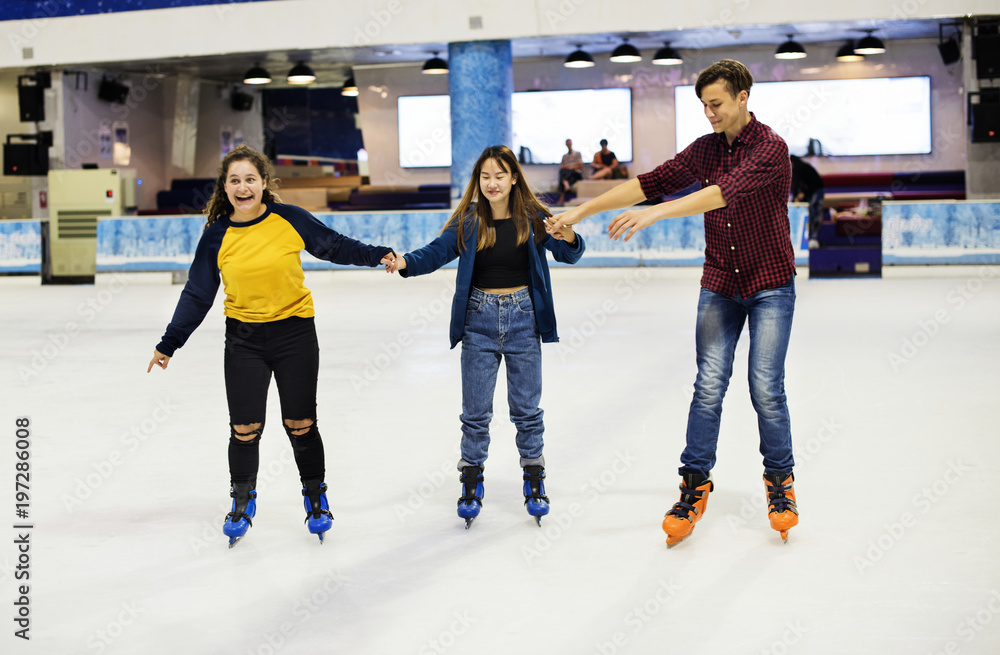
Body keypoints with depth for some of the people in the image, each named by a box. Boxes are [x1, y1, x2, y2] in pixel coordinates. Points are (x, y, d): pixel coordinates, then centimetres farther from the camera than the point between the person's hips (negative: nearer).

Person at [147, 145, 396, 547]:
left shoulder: (290, 220, -8)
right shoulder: (217, 236, -4)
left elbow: (334, 246, 8)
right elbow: (197, 294, 3)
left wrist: (377, 255, 3)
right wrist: (169, 344, 3)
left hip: (295, 333, -1)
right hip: (243, 340, 1)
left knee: (300, 424, 5)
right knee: (244, 427, 2)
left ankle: (315, 497, 27)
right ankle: (243, 499, 26)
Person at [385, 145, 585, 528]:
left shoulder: (532, 217, -4)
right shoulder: (468, 222, -3)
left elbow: (567, 255, -6)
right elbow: (436, 252, -7)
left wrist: (569, 239, -28)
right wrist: (405, 262, -26)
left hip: (523, 317, 0)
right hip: (479, 320, 0)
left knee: (526, 408, 10)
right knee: (476, 411, 7)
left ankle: (534, 480, 24)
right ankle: (471, 482, 22)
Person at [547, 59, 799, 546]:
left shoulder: (770, 147, -16)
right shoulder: (705, 149, 4)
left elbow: (726, 192, -31)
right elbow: (651, 183, 1)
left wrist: (655, 213, -41)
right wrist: (583, 210, -6)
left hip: (770, 286, -4)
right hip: (719, 286, 4)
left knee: (766, 388, -5)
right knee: (709, 386, -2)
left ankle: (780, 480, 15)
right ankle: (695, 485, 6)